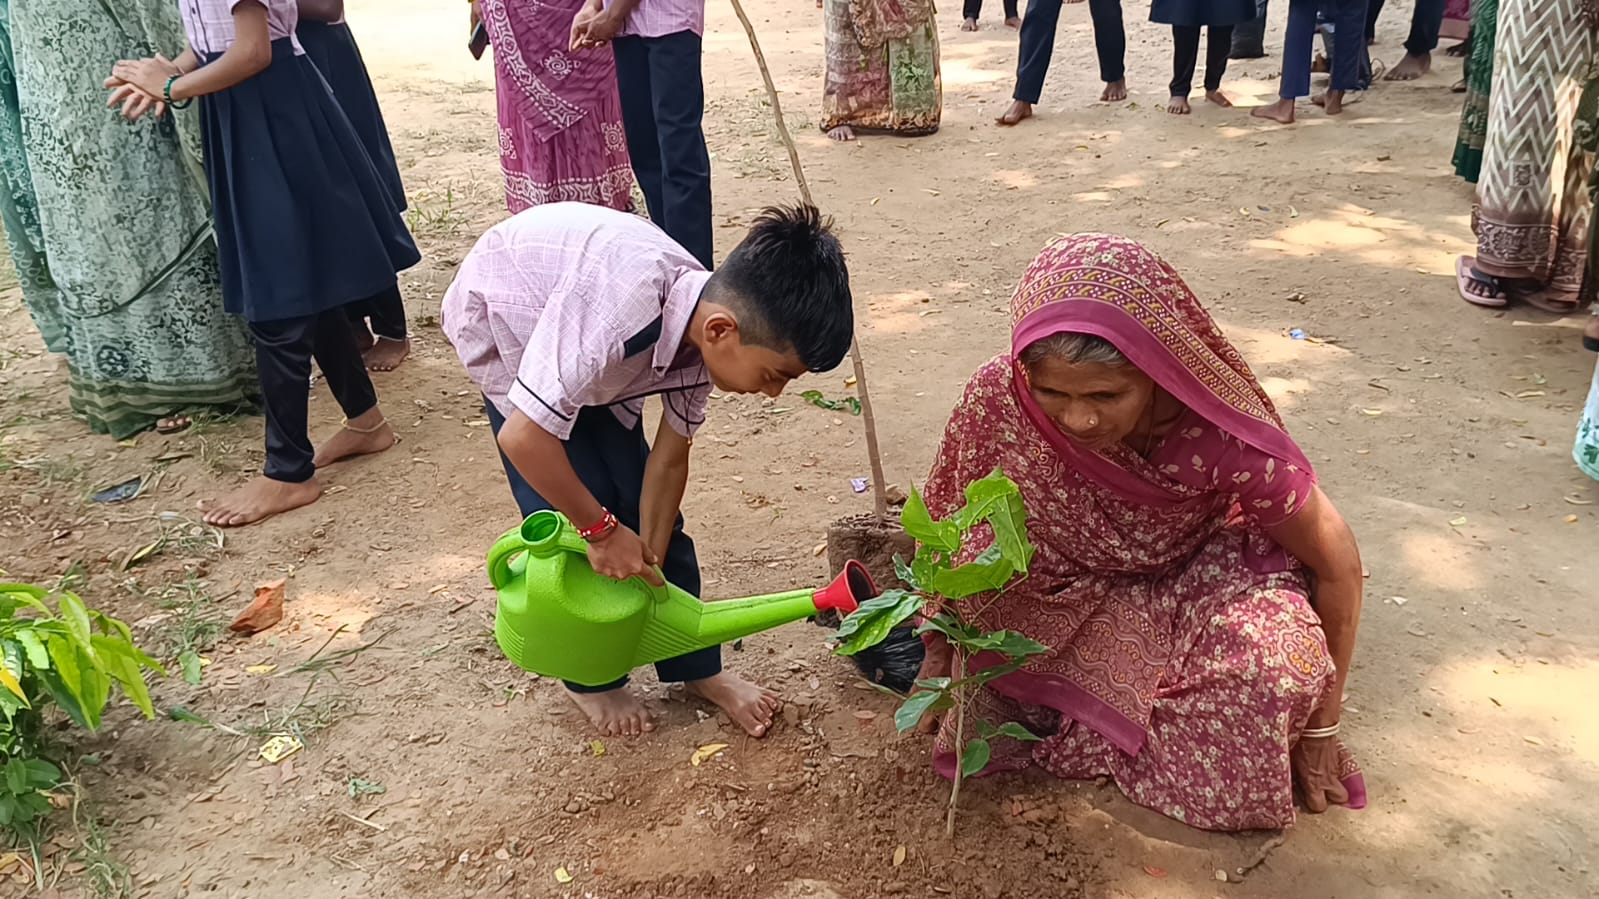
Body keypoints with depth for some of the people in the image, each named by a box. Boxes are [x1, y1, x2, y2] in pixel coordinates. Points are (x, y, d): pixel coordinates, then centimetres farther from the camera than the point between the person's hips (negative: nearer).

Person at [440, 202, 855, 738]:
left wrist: (647, 562, -7)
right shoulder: (623, 310, -45)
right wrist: (600, 528, -28)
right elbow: (523, 436, -42)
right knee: (567, 518, -8)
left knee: (636, 495, 2)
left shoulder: (703, 318, -21)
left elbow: (669, 459, -9)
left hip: (587, 342, 5)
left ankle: (697, 669, 18)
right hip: (499, 327, -5)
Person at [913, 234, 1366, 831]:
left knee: (1274, 662, -32)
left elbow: (1336, 562, -17)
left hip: (1196, 573, -1)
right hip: (1068, 589, 2)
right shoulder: (996, 399, -31)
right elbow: (949, 525, -10)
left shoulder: (1223, 438, -34)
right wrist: (938, 652, -7)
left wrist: (1321, 729, -8)